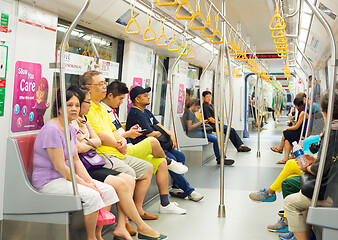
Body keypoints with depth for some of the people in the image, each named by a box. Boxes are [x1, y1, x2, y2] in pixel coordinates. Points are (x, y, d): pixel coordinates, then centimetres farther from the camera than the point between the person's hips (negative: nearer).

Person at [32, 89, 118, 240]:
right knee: (91, 196, -28)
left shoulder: (71, 129, 10)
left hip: (67, 176, 9)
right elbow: (59, 167, -21)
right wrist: (84, 184, -18)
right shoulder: (52, 130, -19)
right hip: (49, 181, -9)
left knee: (108, 191, -3)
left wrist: (90, 181, -3)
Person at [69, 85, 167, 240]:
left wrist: (87, 142, -5)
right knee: (121, 184, -21)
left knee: (129, 180, -5)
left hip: (93, 165, 10)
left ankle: (121, 227, -10)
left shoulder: (83, 119, 18)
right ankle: (141, 227, -6)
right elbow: (78, 148, -20)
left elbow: (98, 141, 16)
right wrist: (91, 143, 0)